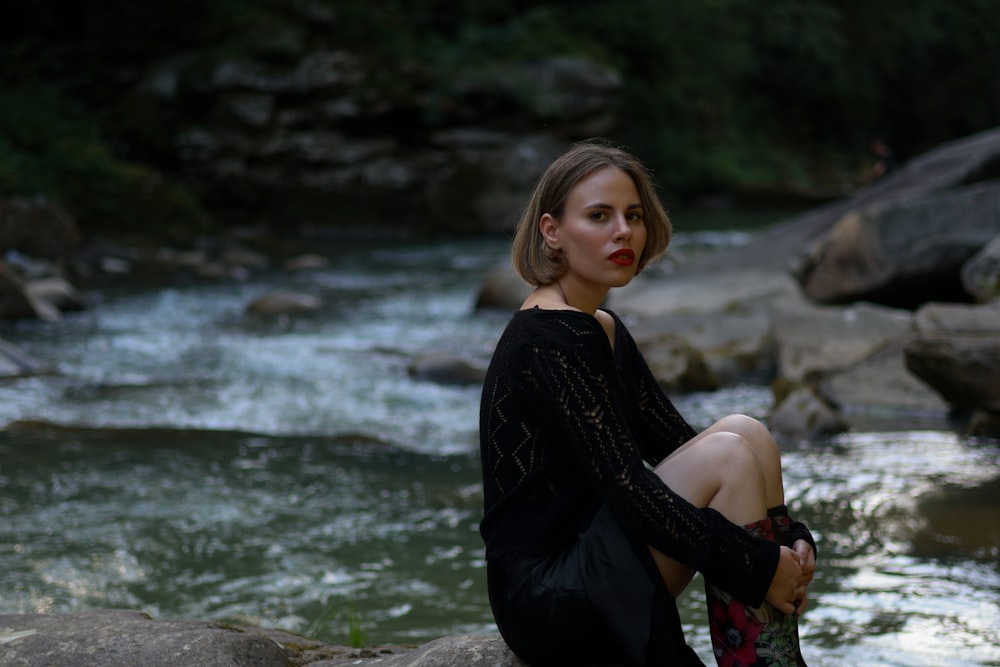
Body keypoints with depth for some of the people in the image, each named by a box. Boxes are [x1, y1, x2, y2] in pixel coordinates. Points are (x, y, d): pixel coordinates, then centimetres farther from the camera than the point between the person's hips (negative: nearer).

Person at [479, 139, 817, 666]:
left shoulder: (604, 331, 15)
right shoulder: (548, 340, -16)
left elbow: (678, 446, 11)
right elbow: (625, 488, -23)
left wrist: (790, 540, -3)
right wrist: (757, 565, -21)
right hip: (548, 597, -9)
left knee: (746, 434, -4)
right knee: (729, 457, -17)